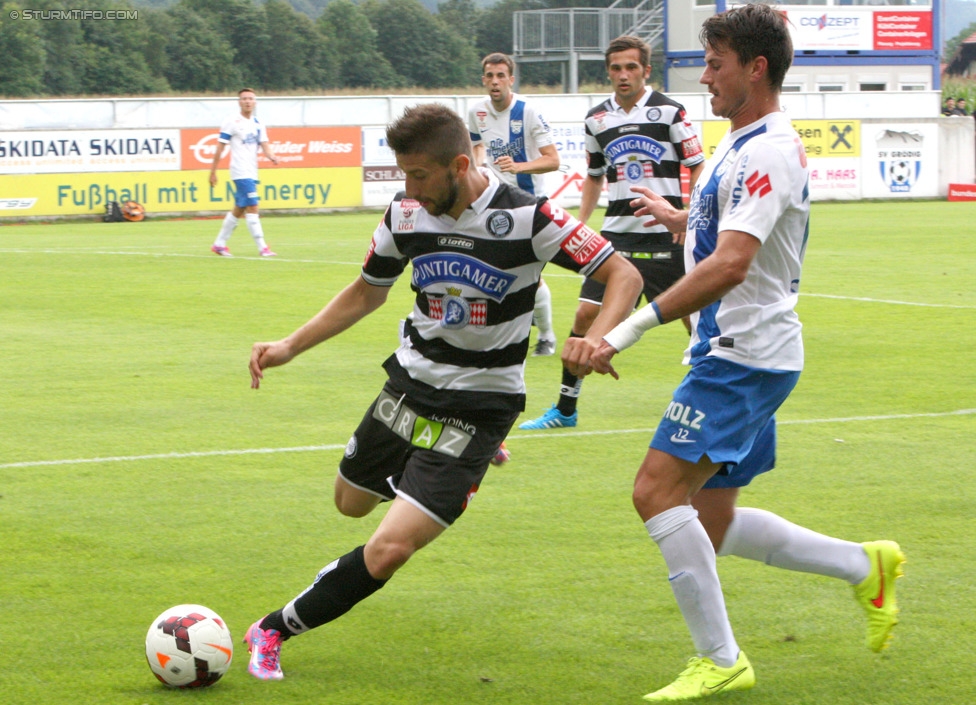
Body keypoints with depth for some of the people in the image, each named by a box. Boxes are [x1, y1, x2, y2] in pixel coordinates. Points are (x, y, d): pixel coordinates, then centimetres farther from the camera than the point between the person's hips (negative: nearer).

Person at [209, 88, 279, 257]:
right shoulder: (232, 122, -6)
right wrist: (213, 172, -5)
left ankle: (219, 244, 23)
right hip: (240, 172, -7)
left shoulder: (258, 124, 12)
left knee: (239, 209, 13)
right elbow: (220, 148, -4)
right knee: (252, 207, -14)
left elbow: (264, 144, 3)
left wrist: (271, 156, -19)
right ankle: (262, 247, -15)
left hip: (252, 172, 7)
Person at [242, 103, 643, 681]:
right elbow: (368, 292, 13)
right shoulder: (406, 215, -5)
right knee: (352, 502, 24)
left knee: (389, 549, -16)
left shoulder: (526, 218, -21)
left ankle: (277, 630, 2)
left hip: (478, 404, -6)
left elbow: (624, 276, -16)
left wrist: (599, 337, -36)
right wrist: (291, 346, 4)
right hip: (409, 383, 6)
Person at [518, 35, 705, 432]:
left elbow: (698, 167, -1)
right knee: (586, 313, -3)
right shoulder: (597, 120, 9)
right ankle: (565, 408, 6)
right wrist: (580, 224, 13)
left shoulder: (668, 112, -4)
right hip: (617, 233, 3)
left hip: (665, 235, -3)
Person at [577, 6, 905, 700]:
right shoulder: (743, 144, 16)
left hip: (744, 356, -10)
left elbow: (730, 264, -30)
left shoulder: (767, 150, -17)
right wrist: (675, 217, 41)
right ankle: (865, 565, 23)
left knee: (658, 489, -17)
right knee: (711, 523, 12)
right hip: (739, 355, 10)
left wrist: (635, 325, -33)